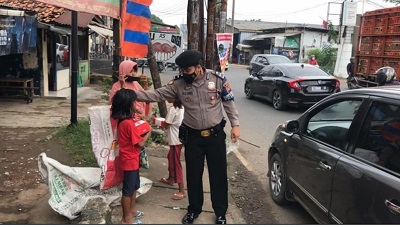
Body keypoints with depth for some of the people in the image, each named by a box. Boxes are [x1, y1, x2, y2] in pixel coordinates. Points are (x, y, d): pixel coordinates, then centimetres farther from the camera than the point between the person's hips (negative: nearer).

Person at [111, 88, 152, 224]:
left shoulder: (122, 121, 2)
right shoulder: (129, 123, -25)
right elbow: (141, 143, -20)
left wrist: (141, 131, 0)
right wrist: (148, 132, -5)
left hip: (131, 160, 9)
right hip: (130, 161, -9)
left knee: (134, 186, 23)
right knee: (128, 190, 4)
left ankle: (132, 210, 37)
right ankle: (126, 218, 17)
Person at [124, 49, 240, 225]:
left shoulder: (217, 79, -11)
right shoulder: (178, 84, -7)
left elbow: (229, 102, -3)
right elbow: (157, 95, -8)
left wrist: (235, 124, -5)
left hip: (215, 135, -1)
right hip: (193, 137, 2)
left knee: (218, 174, 9)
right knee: (193, 174, 13)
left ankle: (220, 212, 26)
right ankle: (194, 209, 34)